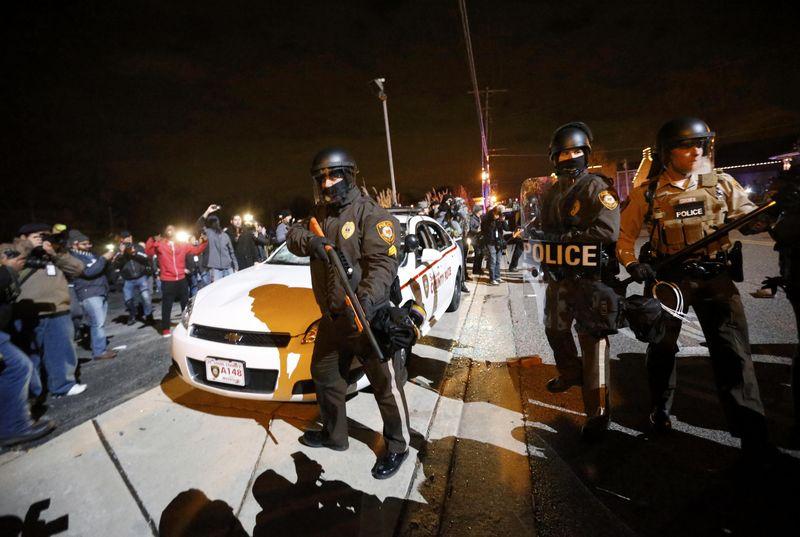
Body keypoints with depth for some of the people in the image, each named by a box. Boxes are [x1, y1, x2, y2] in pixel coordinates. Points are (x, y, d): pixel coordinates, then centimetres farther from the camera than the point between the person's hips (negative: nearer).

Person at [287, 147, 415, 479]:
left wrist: (367, 298, -39)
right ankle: (333, 434, 44)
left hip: (371, 317, -7)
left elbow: (383, 263, -22)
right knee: (324, 374, 21)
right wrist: (310, 241, -20)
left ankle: (397, 447, 26)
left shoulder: (370, 213, -12)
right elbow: (293, 235, 4)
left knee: (386, 385, 3)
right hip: (332, 316, 8)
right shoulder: (319, 213, 13)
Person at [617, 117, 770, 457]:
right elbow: (624, 234, 3)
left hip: (715, 278, 1)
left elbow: (748, 219, 7)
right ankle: (660, 408, 35)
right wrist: (632, 264, -12)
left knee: (733, 350, -2)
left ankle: (751, 430, 11)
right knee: (662, 346, 13)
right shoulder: (647, 193, -2)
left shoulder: (722, 184, 3)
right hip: (667, 278, -1)